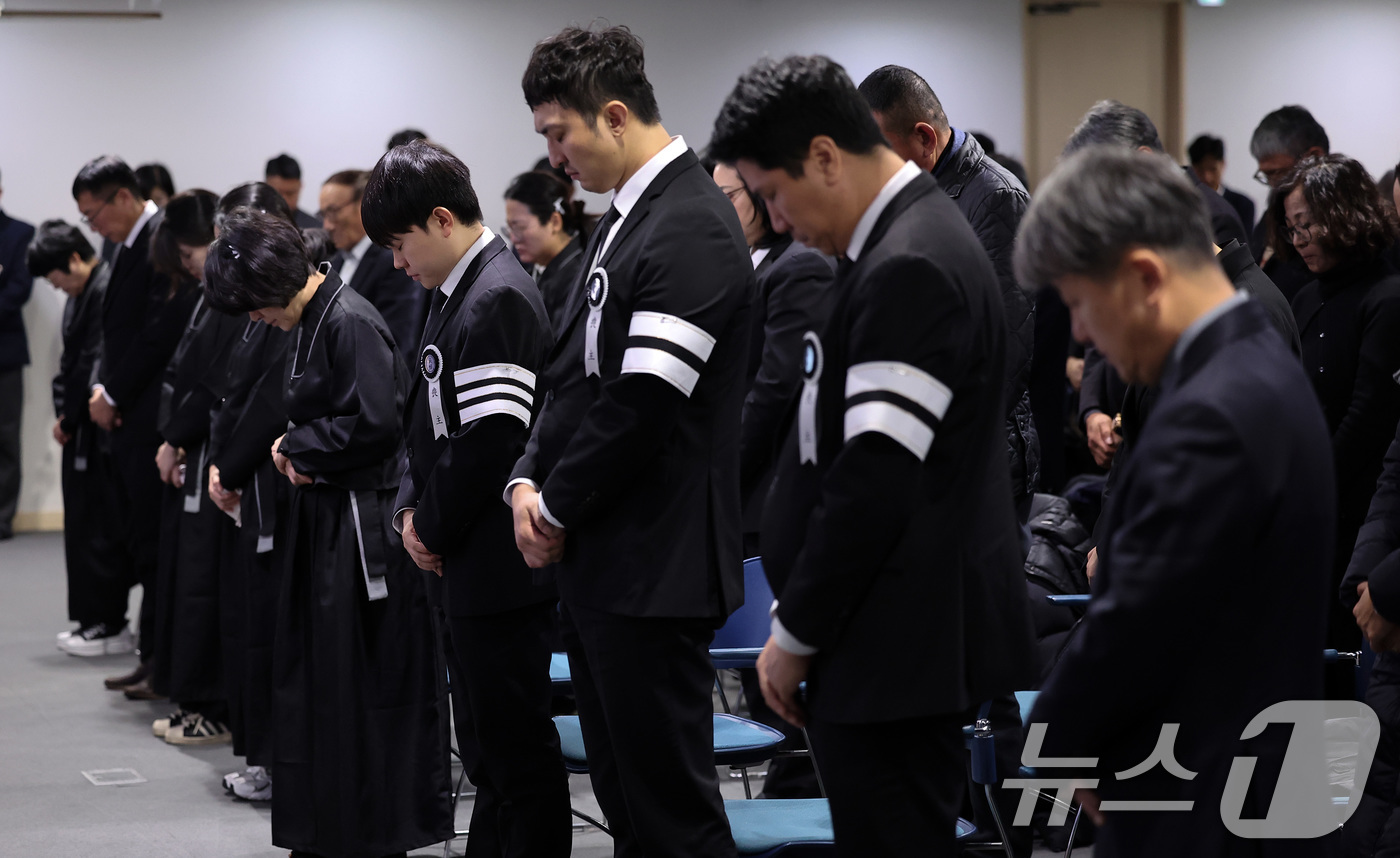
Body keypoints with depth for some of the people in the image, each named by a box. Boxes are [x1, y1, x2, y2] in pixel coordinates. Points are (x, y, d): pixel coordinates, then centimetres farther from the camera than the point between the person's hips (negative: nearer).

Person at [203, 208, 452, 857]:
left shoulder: (351, 323, -17)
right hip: (327, 517, 10)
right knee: (317, 673, 13)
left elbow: (375, 422, -23)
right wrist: (296, 452, 0)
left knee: (363, 677, -2)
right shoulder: (312, 321, 11)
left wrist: (295, 446, -10)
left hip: (367, 525, -10)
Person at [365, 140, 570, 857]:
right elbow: (428, 419, 20)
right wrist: (412, 509, 6)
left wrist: (433, 527, -11)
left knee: (517, 743, -3)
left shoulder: (499, 300, -17)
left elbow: (490, 439, -22)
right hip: (466, 563, 10)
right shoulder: (454, 293, 13)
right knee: (485, 743, 17)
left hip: (499, 567, -10)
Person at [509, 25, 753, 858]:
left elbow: (643, 403, -20)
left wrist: (557, 509, -9)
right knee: (622, 791, 15)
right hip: (597, 561, 10)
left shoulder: (692, 228, -16)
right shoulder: (625, 219, 14)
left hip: (654, 565, -10)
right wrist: (529, 481, 3)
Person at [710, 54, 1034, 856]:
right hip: (912, 636, 10)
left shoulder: (910, 268, -19)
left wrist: (796, 634, -12)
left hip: (904, 642, -10)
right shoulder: (914, 236, 12)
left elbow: (875, 482, -22)